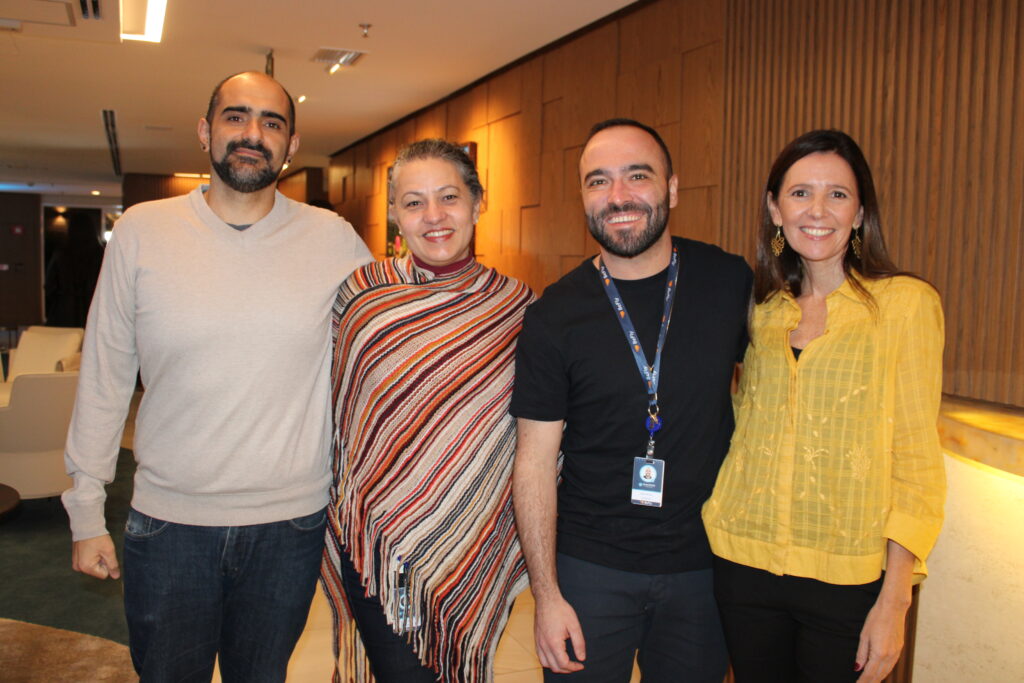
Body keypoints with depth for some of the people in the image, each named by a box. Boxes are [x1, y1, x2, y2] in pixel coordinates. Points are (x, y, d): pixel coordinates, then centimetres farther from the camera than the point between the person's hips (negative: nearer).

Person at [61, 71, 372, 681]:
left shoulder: (333, 239, -4)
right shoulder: (141, 231, -3)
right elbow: (105, 380, 1)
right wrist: (87, 512, 2)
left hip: (292, 523, 0)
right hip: (168, 523, 0)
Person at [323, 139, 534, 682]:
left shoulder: (516, 306, -2)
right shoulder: (360, 293, -3)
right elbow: (335, 413, 6)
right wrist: (344, 517, 6)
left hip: (478, 550, 1)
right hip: (377, 546, -1)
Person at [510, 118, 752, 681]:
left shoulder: (729, 282, -5)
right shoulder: (553, 317, -10)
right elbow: (535, 462, -7)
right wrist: (546, 594, -9)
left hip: (705, 560, 2)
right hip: (588, 566, -1)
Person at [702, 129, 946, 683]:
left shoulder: (907, 303, -7)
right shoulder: (762, 309, 5)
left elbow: (916, 460, -7)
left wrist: (894, 601, -11)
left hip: (846, 576, -3)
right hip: (744, 564, 4)